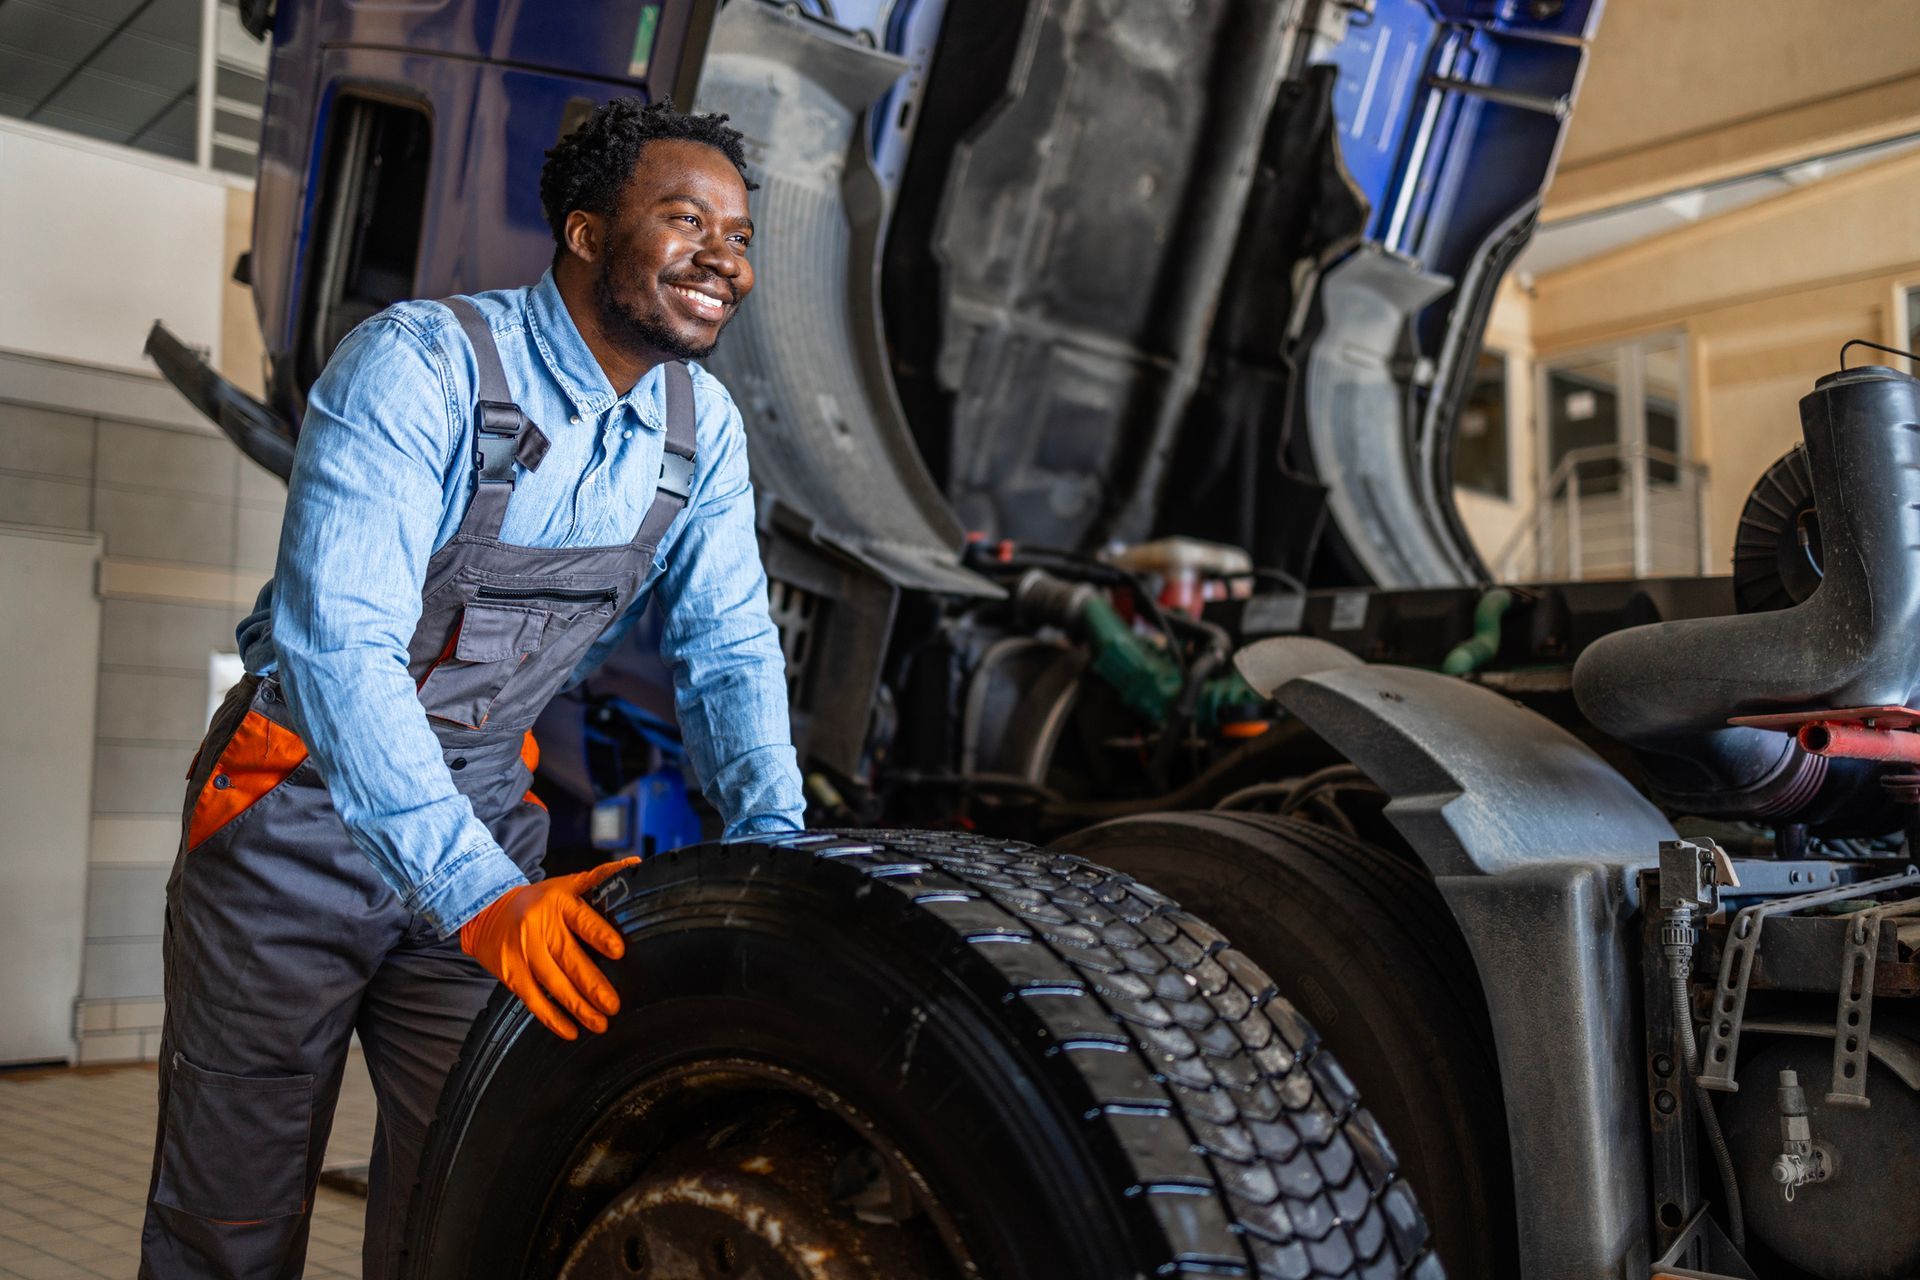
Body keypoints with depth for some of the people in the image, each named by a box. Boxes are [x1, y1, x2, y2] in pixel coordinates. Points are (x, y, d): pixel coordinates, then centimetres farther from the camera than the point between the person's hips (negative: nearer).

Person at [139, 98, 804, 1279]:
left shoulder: (703, 427, -3)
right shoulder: (419, 364, -23)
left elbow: (727, 645, 2)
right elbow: (339, 642, -32)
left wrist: (776, 834, -15)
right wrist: (480, 895, -40)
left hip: (489, 812, 5)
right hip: (308, 809, -4)